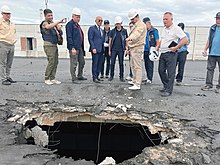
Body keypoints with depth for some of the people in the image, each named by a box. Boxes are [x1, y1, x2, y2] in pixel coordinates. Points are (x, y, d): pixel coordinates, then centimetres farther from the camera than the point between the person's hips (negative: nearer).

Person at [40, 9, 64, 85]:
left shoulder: (53, 24, 18)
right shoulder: (44, 23, -7)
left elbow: (57, 34, 28)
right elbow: (48, 26, -33)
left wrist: (58, 32, 5)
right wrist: (59, 21, -39)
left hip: (55, 45, 8)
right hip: (48, 45, -8)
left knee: (55, 62, 5)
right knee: (51, 62, -12)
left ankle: (52, 78, 11)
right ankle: (46, 79, -1)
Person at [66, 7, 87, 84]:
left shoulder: (77, 25, 18)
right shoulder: (70, 24, -9)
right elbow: (69, 37, -16)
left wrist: (82, 47, 19)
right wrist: (72, 48, -22)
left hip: (80, 47, 9)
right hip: (74, 48, -9)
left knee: (82, 62, 16)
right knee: (74, 64, -3)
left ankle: (80, 76, 30)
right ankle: (73, 79, 5)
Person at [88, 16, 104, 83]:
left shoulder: (101, 30, 21)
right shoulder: (92, 28, -2)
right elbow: (90, 39, -9)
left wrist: (103, 48, 13)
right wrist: (93, 48, -18)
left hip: (101, 50, 8)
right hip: (95, 49, -7)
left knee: (100, 63, 9)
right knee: (95, 63, -5)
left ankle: (97, 76, 18)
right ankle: (94, 77, 0)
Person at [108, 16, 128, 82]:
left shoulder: (124, 31, 4)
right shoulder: (112, 31, 6)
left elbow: (126, 40, 7)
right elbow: (110, 40, 8)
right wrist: (109, 50, 4)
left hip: (121, 50, -1)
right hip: (114, 49, 1)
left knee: (121, 63, 4)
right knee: (112, 63, 0)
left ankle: (121, 77, 13)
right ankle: (111, 76, 13)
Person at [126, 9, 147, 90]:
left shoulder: (141, 24, -11)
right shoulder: (135, 25, 22)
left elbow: (137, 33, -30)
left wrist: (130, 38, -48)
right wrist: (129, 47, 20)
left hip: (137, 48, -10)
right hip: (133, 48, 10)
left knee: (137, 66, -10)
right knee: (133, 65, 16)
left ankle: (137, 85, -9)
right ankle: (134, 81, 28)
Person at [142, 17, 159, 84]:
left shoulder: (154, 31, -4)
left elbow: (157, 41, -5)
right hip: (145, 50, 7)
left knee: (150, 65, -7)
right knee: (146, 65, 11)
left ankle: (150, 79, -3)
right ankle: (148, 77, 21)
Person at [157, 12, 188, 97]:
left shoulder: (176, 28, -9)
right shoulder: (164, 29, 15)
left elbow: (185, 39, -15)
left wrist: (176, 47, -18)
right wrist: (157, 47, 14)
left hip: (171, 54, -8)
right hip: (162, 53, 8)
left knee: (170, 73, -4)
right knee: (161, 70, 12)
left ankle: (168, 90, 3)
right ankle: (166, 86, 29)